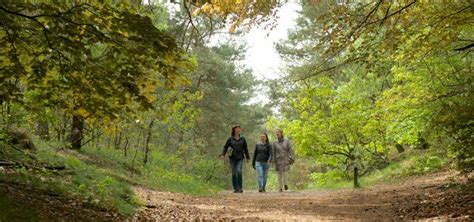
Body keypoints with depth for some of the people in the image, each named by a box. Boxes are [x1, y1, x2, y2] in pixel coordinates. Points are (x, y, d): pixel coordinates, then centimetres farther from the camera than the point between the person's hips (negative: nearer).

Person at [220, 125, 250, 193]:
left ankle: (240, 188, -11)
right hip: (232, 158, 0)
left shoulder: (242, 139, 9)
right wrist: (222, 155, -13)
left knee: (239, 171, -18)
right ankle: (235, 188, 11)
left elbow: (245, 149, 14)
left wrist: (247, 157, 15)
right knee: (234, 173, 2)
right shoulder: (230, 139, 5)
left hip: (240, 158, 0)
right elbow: (225, 147, 2)